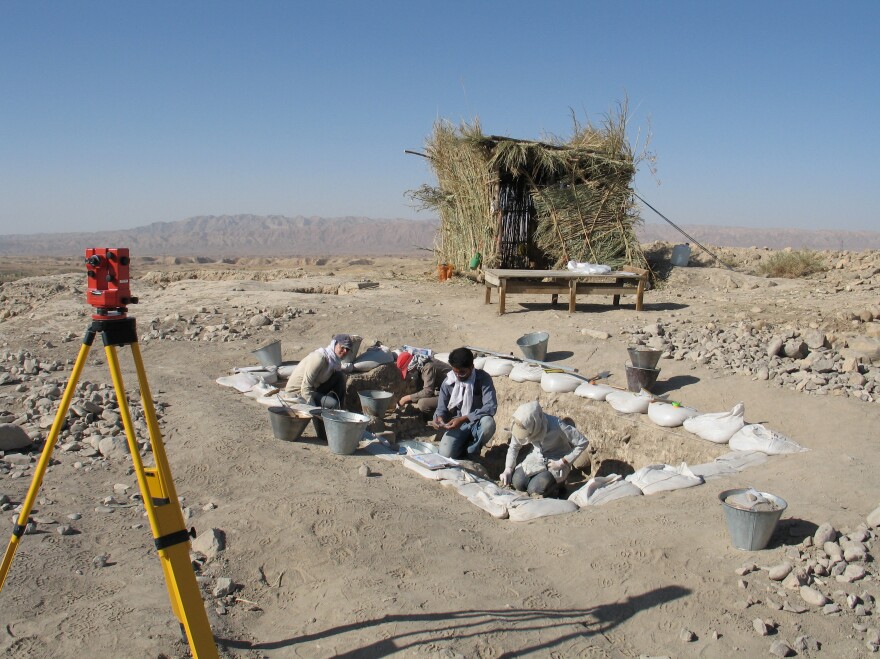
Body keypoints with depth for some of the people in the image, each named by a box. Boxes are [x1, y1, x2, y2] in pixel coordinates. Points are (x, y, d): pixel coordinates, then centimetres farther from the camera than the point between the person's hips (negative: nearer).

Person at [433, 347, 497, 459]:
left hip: (477, 422, -1)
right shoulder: (448, 382, -7)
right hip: (457, 424, 1)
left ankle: (471, 451, -6)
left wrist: (463, 419, -33)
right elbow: (441, 408, 1)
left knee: (488, 424, -37)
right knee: (446, 454, -25)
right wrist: (439, 418, -24)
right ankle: (465, 442, 11)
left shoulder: (483, 379, -16)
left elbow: (491, 407, -26)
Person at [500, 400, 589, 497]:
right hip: (537, 457, 5)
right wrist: (508, 469, -13)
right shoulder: (522, 426, -19)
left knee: (534, 489, -23)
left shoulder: (557, 426, -33)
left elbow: (583, 443, -23)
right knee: (518, 482, -18)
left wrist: (562, 462, -21)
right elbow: (514, 447, 0)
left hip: (557, 460, -5)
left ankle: (557, 482, 8)